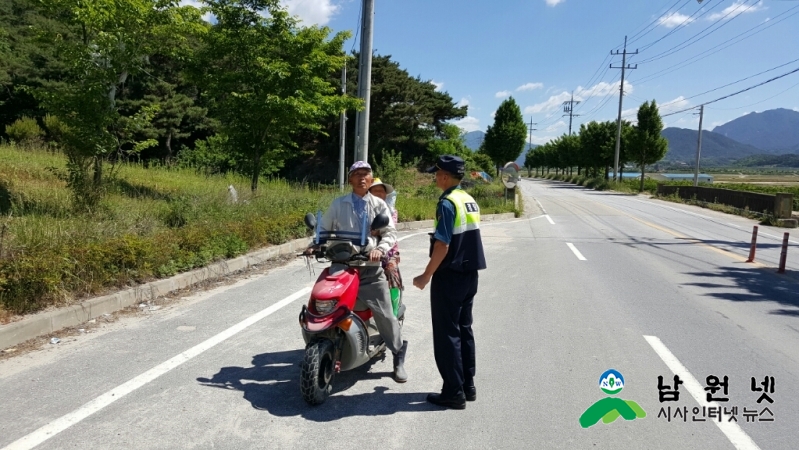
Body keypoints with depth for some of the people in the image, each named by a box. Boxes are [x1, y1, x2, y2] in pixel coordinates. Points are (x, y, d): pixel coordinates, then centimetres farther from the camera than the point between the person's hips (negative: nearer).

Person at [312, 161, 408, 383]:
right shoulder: (338, 204, 11)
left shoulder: (379, 205, 8)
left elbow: (390, 233, 2)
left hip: (370, 266, -1)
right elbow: (324, 229, 13)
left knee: (384, 313, -1)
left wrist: (380, 249, -17)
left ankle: (399, 355, 15)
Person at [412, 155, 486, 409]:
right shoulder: (470, 201, 10)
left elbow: (442, 245, -21)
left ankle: (454, 392, 6)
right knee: (464, 329, 16)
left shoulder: (447, 203, -16)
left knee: (447, 334, 0)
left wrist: (426, 276, -13)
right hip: (470, 274, 9)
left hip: (449, 277, -9)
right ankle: (468, 386, 24)